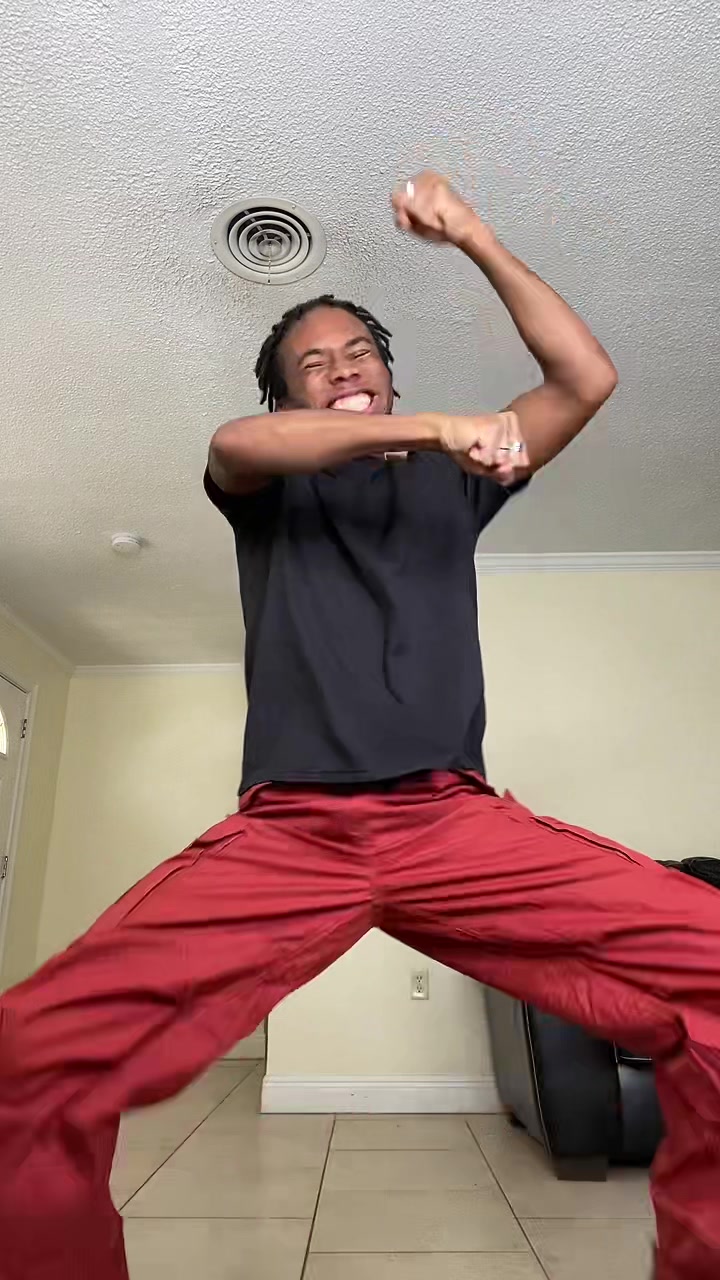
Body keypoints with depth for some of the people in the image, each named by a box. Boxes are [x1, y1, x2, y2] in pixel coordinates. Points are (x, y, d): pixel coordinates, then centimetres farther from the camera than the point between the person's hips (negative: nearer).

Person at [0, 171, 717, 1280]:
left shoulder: (451, 482, 25)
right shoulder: (270, 486, 19)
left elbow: (588, 378, 18)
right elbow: (235, 443, -5)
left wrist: (473, 240, 15)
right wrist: (432, 425, -11)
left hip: (460, 823, 2)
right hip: (285, 833, -1)